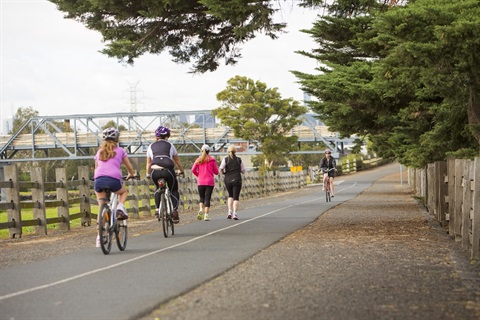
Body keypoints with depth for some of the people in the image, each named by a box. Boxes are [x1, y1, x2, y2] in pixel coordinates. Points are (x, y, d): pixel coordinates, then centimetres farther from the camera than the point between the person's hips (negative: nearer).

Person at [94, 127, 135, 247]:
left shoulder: (99, 151, 24)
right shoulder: (120, 151, 16)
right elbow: (129, 167, 24)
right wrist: (131, 175, 44)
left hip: (98, 179, 2)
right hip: (114, 179, -2)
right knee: (123, 192, 32)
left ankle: (100, 236, 6)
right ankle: (120, 207, 3)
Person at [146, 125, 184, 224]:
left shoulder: (151, 146, 22)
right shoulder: (170, 145, 20)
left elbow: (148, 163, 23)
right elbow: (177, 160, 27)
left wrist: (148, 174, 36)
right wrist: (181, 170, 42)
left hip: (155, 171, 2)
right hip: (168, 170, -1)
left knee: (158, 188, 30)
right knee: (174, 190, 18)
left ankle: (157, 209, 17)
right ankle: (175, 209, -5)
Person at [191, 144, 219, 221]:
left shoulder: (198, 160, 4)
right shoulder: (212, 160, -1)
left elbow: (193, 170, -2)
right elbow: (216, 172, 0)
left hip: (200, 182, 2)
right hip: (210, 182, -2)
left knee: (202, 197, 14)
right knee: (207, 198, 0)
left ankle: (201, 210, -11)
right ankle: (206, 215, -9)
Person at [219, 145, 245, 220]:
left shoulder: (225, 159, -1)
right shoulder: (239, 160, 1)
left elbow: (221, 168, -14)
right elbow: (243, 171, 5)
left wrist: (223, 172, 7)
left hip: (228, 180, 1)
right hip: (237, 180, -1)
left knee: (230, 196, 21)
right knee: (236, 197, 0)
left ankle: (230, 212, 8)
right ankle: (235, 214, -13)